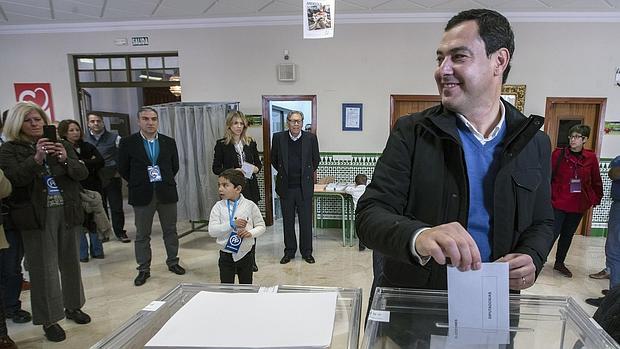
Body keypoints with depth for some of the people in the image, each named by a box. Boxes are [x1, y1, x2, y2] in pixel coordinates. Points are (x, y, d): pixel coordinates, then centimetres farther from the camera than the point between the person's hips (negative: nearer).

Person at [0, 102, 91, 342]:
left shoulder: (60, 145, 9)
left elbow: (82, 173, 2)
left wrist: (66, 159, -17)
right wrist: (36, 159, -29)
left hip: (67, 212, 3)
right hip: (37, 215, -3)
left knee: (70, 262, 13)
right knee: (44, 268, -1)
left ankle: (73, 306, 30)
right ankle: (49, 320, 11)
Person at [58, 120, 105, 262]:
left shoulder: (88, 146, 10)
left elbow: (101, 162, -3)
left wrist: (83, 163, -10)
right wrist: (90, 163, -10)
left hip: (93, 188, 3)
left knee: (94, 221, 7)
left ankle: (97, 250, 17)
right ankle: (82, 254, 13)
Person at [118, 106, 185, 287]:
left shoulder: (169, 142, 4)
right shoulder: (128, 143, -3)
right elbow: (123, 169, 3)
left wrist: (165, 182, 9)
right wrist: (138, 184, 5)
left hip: (166, 193, 2)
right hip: (142, 195, -2)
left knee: (170, 231, 12)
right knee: (142, 235, 7)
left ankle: (172, 262, 27)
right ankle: (143, 270, 19)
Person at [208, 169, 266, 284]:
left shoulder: (250, 205, -7)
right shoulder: (218, 207, -5)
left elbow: (261, 226, 0)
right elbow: (212, 231, -12)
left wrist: (250, 233, -19)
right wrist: (231, 224, -22)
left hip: (245, 254, 0)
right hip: (226, 255, 0)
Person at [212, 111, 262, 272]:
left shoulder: (250, 143, 8)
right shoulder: (222, 144, -2)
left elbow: (259, 163, 15)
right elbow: (216, 168, -2)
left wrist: (255, 169, -8)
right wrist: (233, 171, -16)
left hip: (250, 188, 3)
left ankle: (251, 259, 20)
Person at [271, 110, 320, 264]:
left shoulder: (310, 138, -3)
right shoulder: (278, 137, -1)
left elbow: (316, 160, 11)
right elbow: (274, 160, 12)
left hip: (305, 187, -1)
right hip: (286, 187, 1)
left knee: (306, 221, 7)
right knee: (288, 221, 11)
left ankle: (307, 252, 21)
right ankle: (289, 251, 24)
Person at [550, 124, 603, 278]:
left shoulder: (591, 157, 1)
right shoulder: (558, 154, -7)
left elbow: (596, 181, 11)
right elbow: (548, 175, -7)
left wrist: (597, 199, 11)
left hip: (579, 206, 4)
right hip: (558, 202, -4)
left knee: (568, 235, 15)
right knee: (553, 233, -5)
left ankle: (560, 263, 29)